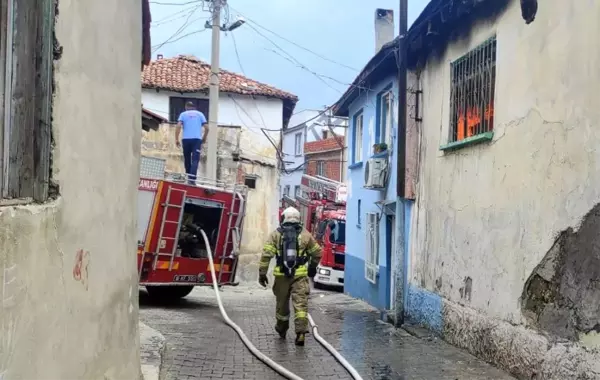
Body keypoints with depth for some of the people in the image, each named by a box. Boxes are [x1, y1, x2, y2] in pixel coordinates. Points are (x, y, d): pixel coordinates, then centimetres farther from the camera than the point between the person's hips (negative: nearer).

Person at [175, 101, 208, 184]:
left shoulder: (183, 114, 12)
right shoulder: (200, 114, 15)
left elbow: (178, 126, -4)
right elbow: (206, 127, 7)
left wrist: (177, 139, -2)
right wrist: (204, 137, 21)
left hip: (186, 139, 1)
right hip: (197, 139, -1)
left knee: (187, 159, 15)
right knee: (195, 160, -8)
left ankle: (189, 177, 21)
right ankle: (192, 179, -23)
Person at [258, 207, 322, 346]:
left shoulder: (276, 234, 3)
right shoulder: (305, 234, 5)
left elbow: (266, 254, -5)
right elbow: (317, 253, 14)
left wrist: (262, 273, -1)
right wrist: (312, 267, 30)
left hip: (281, 275, 1)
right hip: (300, 275, -1)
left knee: (282, 302, 17)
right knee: (300, 303, -3)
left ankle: (282, 329, 34)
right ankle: (301, 332, -16)